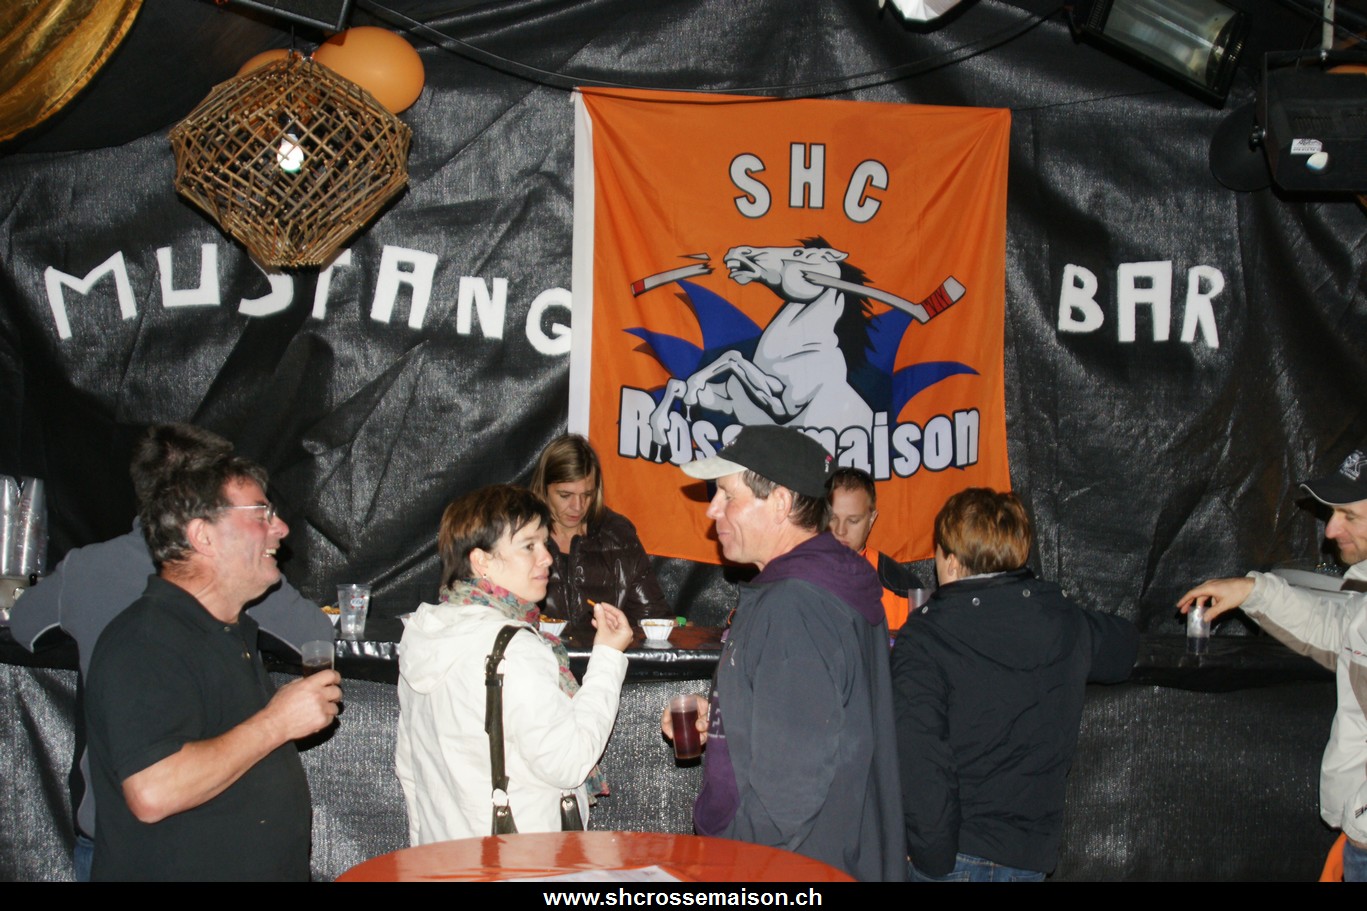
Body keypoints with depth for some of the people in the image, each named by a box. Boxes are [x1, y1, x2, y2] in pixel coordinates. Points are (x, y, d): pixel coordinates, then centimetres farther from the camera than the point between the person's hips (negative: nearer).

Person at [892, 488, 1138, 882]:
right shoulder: (1065, 624, -1)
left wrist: (932, 859, -13)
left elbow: (920, 770, -23)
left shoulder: (922, 648, -16)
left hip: (956, 857, -5)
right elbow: (1124, 643, 23)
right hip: (1032, 855, 5)